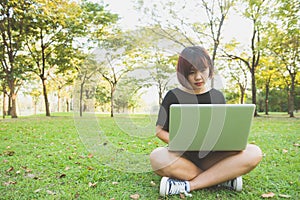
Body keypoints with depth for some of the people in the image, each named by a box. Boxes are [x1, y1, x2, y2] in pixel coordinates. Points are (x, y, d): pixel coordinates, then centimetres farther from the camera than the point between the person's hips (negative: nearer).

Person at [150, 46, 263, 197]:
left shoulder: (217, 96, 7)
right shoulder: (174, 96, -3)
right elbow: (160, 131, -2)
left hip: (211, 157, 3)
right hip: (183, 156, -2)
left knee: (254, 153, -22)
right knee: (157, 158, -36)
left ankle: (188, 185, -25)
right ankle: (223, 177, -22)